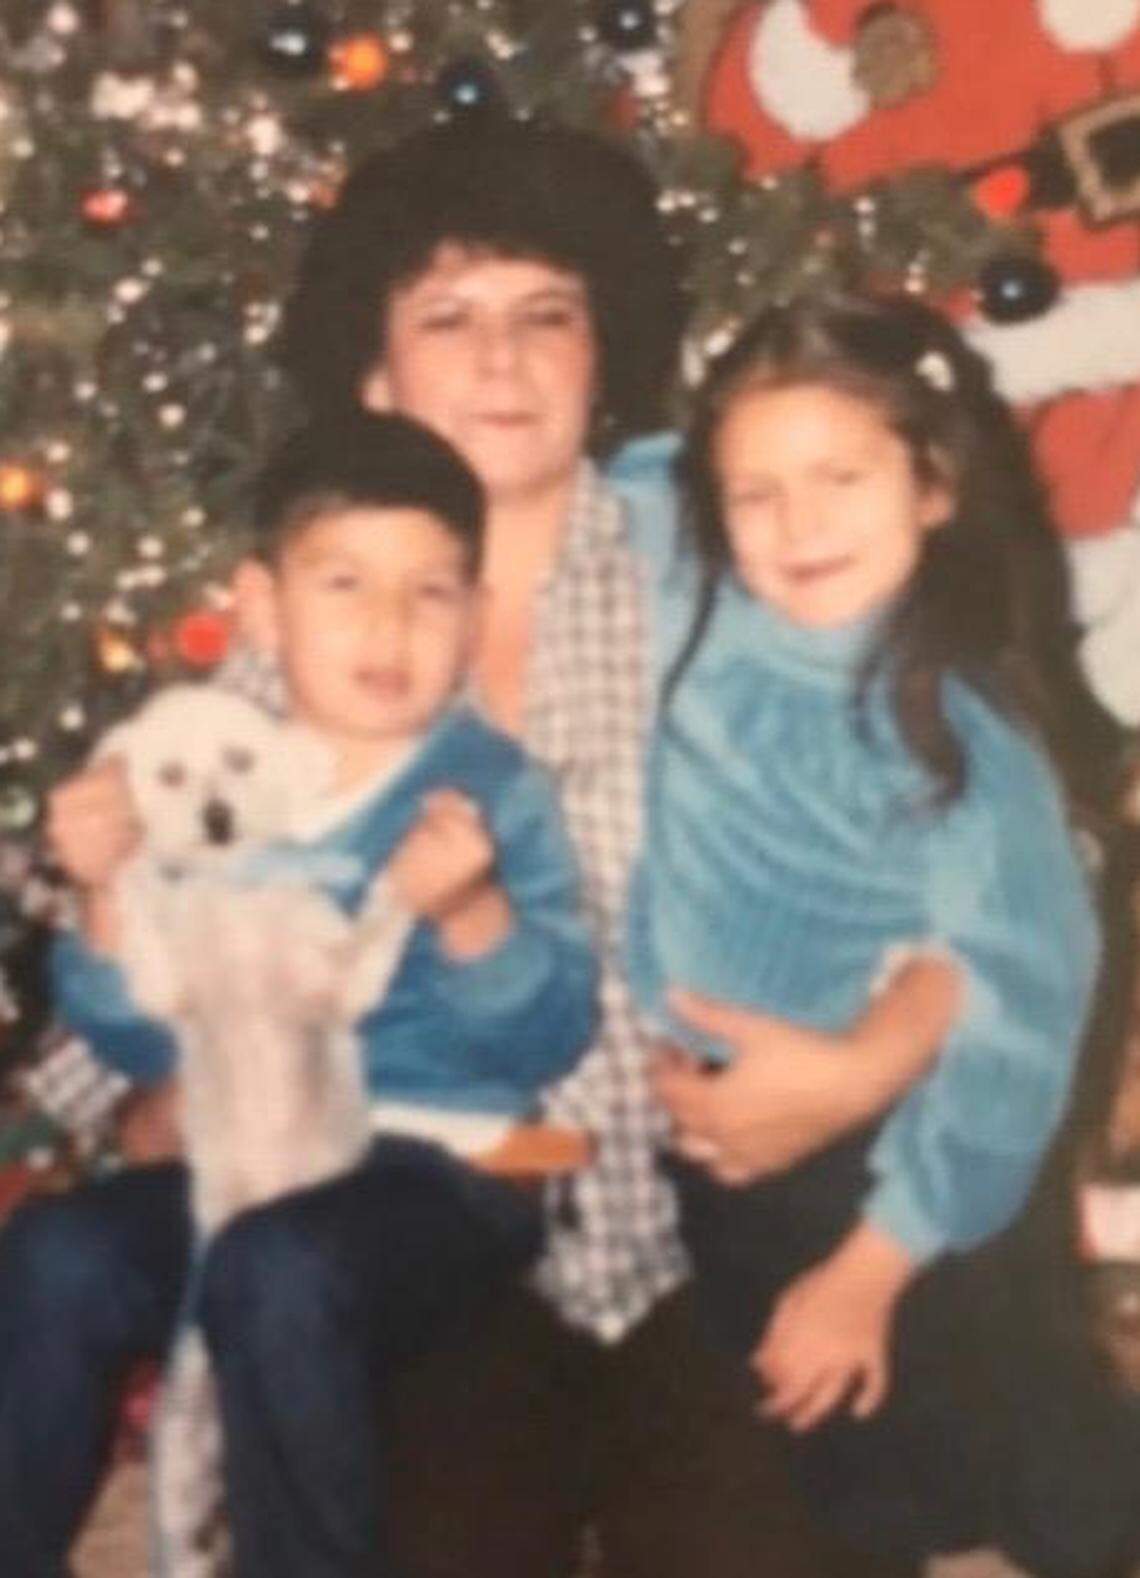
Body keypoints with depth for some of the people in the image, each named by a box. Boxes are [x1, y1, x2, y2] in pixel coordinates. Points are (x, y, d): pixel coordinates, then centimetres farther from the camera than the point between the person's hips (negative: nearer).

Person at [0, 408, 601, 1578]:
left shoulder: (494, 791, -2)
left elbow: (548, 1042, -9)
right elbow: (142, 1044, 12)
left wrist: (472, 915, -24)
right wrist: (108, 896, -4)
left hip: (436, 1167, -4)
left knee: (277, 1274, -32)